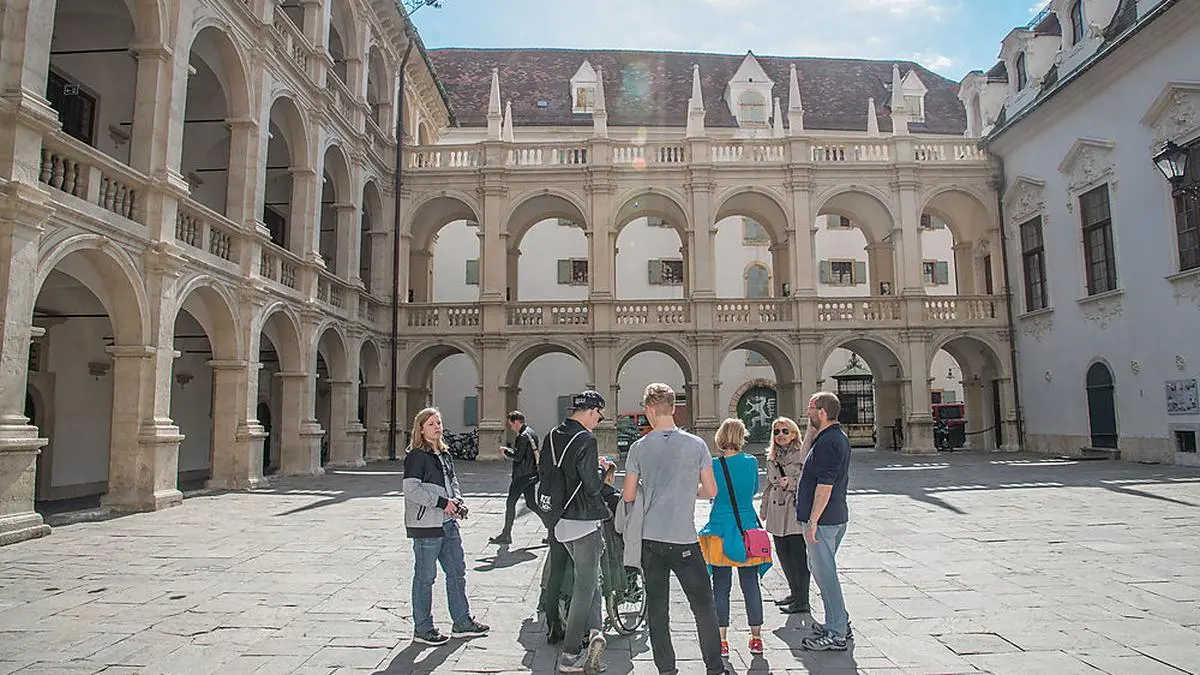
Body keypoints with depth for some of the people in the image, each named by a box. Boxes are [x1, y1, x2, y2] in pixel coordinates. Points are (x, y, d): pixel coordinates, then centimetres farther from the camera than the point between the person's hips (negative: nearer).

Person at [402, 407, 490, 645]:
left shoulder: (444, 454, 14)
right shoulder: (416, 456, -11)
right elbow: (411, 490, -19)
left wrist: (458, 501, 3)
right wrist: (442, 503, -19)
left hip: (448, 523, 8)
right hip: (426, 526, -8)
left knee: (457, 572, 13)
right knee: (425, 577, 3)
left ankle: (462, 623, 25)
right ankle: (422, 629, 17)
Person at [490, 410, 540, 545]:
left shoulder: (523, 436, -17)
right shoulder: (531, 432, 13)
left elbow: (517, 457, -20)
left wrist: (506, 451, -4)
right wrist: (510, 449, 13)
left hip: (522, 475, -10)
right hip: (531, 474, 10)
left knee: (510, 503, 1)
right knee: (531, 504, 13)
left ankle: (506, 535, 8)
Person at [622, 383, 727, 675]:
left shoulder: (639, 448, -4)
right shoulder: (696, 445, -5)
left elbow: (628, 495, 1)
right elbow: (711, 490, 0)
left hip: (650, 539, 1)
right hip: (684, 540, -1)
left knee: (656, 607, 11)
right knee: (704, 606, 10)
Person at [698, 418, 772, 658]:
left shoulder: (714, 465, -10)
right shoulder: (752, 462, -3)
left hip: (720, 530, -2)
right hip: (747, 529, 2)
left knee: (721, 586, 5)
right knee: (750, 585, 11)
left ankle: (722, 640, 10)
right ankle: (756, 638, 21)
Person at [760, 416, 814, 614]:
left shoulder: (802, 453, -5)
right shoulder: (772, 457, 13)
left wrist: (790, 482, -23)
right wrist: (764, 508, 20)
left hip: (796, 509, -6)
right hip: (777, 510, 6)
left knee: (798, 554, -2)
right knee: (782, 553, 12)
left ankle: (802, 600, 8)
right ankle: (794, 592, 28)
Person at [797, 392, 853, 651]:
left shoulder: (827, 442, -20)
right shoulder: (839, 437, 13)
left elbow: (825, 486, -24)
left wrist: (812, 521, -22)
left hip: (822, 520, -11)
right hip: (836, 517, 11)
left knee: (824, 572, -3)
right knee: (823, 569, 20)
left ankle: (835, 634, 5)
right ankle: (839, 623, 29)